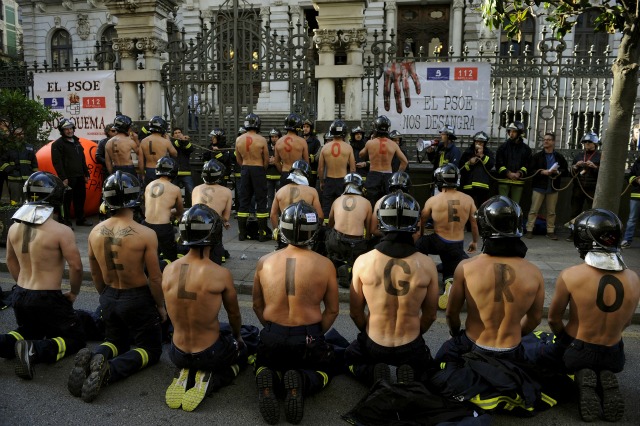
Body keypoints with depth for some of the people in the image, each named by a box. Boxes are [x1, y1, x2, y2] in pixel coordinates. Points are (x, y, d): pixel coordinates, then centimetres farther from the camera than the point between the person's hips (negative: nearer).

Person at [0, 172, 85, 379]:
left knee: (28, 332, 32)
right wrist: (73, 293, 1)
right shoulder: (61, 231, -19)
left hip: (20, 295, 7)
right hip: (48, 299, -7)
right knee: (75, 338, 9)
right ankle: (35, 351, -18)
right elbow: (76, 266, -16)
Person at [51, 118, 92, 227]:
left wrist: (86, 174, 18)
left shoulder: (76, 142, 18)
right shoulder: (57, 144, -6)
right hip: (68, 178, -7)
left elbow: (82, 160, 23)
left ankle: (80, 219, 24)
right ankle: (66, 222, 4)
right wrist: (63, 178, -19)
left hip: (79, 177, 7)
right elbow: (57, 162, -13)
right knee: (66, 200, -3)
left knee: (80, 198, 13)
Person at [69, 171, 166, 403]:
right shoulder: (145, 234, -22)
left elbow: (95, 274, 7)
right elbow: (155, 278, -16)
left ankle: (93, 358, -7)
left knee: (116, 341, 28)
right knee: (151, 349, 13)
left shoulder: (95, 232, -5)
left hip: (109, 298, 5)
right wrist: (161, 306, 0)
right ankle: (110, 370, -16)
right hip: (138, 299, -5)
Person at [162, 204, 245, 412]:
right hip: (209, 354, -4)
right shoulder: (221, 274, -23)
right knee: (242, 350, 29)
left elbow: (173, 313, 6)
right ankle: (209, 381, 1)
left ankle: (184, 376, 6)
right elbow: (234, 314, -4)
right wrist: (237, 338, 18)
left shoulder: (168, 270, -10)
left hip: (177, 354, 4)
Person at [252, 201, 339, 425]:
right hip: (308, 337, -2)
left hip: (271, 336, 2)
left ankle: (269, 381, -5)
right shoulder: (325, 265, -11)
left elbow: (257, 306, 6)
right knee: (326, 368, 28)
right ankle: (301, 383, -7)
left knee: (263, 365, 33)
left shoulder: (264, 262, -5)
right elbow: (332, 310, -1)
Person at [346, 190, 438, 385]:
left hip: (373, 346, 0)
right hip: (411, 348, 1)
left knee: (351, 358, 33)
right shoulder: (427, 265, -15)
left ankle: (373, 374, 1)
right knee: (425, 365, 35)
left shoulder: (363, 262, -17)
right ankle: (411, 377, 0)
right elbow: (430, 315, -1)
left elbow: (355, 312, -4)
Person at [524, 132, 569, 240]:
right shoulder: (537, 156, 2)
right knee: (534, 210, -1)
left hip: (553, 188, 2)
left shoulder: (559, 157, 7)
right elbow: (531, 170, -3)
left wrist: (557, 172, -11)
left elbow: (566, 170, 8)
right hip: (539, 187, -2)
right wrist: (542, 172, -17)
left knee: (551, 211, 7)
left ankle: (550, 231, 15)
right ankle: (529, 230, 3)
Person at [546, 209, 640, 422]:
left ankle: (581, 378, -1)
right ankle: (607, 379, 2)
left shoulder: (570, 275, -23)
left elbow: (554, 320, -10)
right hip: (613, 356, 3)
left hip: (575, 353, -3)